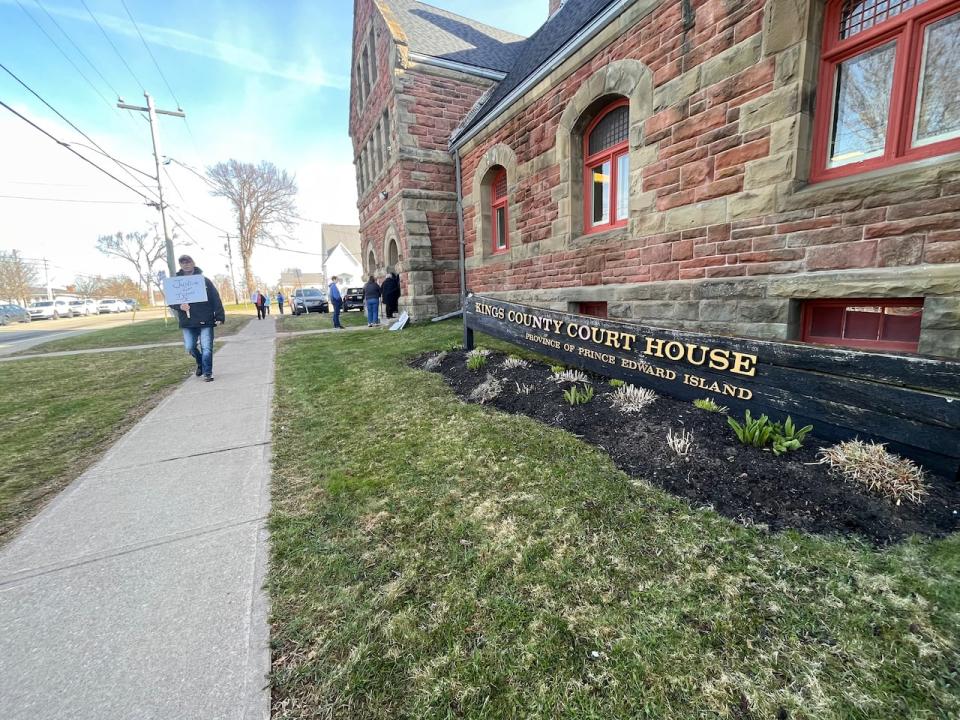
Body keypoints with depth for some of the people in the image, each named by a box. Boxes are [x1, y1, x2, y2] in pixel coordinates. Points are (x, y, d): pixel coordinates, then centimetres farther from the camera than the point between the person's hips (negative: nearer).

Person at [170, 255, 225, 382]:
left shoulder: (204, 280, 3)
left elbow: (216, 299, -2)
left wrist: (219, 317, -9)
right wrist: (179, 306, -14)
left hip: (205, 320, -3)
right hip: (187, 322, 3)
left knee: (206, 348, -4)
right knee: (190, 348, 5)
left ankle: (207, 372, 4)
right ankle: (200, 363, 33)